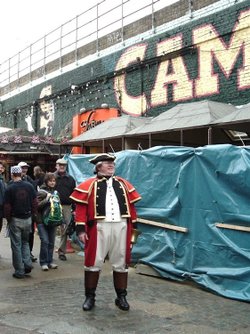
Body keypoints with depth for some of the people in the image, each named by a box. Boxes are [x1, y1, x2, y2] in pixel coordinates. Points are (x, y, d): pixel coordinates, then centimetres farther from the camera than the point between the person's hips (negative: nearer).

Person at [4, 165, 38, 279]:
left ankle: (19, 271, 8)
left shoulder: (9, 188, -12)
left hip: (15, 220, -3)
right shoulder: (29, 186, -2)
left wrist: (8, 218, 3)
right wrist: (33, 215, 11)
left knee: (16, 245, 5)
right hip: (27, 219, 4)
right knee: (25, 242, 21)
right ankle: (27, 263, 7)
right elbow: (35, 202, 1)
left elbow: (7, 206, -10)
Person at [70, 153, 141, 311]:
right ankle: (90, 297, 19)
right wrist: (81, 229, -10)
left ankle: (121, 297, 23)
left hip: (121, 227, 3)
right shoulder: (89, 184, 2)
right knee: (94, 263, 4)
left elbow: (131, 206, 14)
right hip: (99, 228, -3)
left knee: (121, 263, 9)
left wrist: (134, 226, 10)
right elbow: (81, 207, -3)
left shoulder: (123, 184, 14)